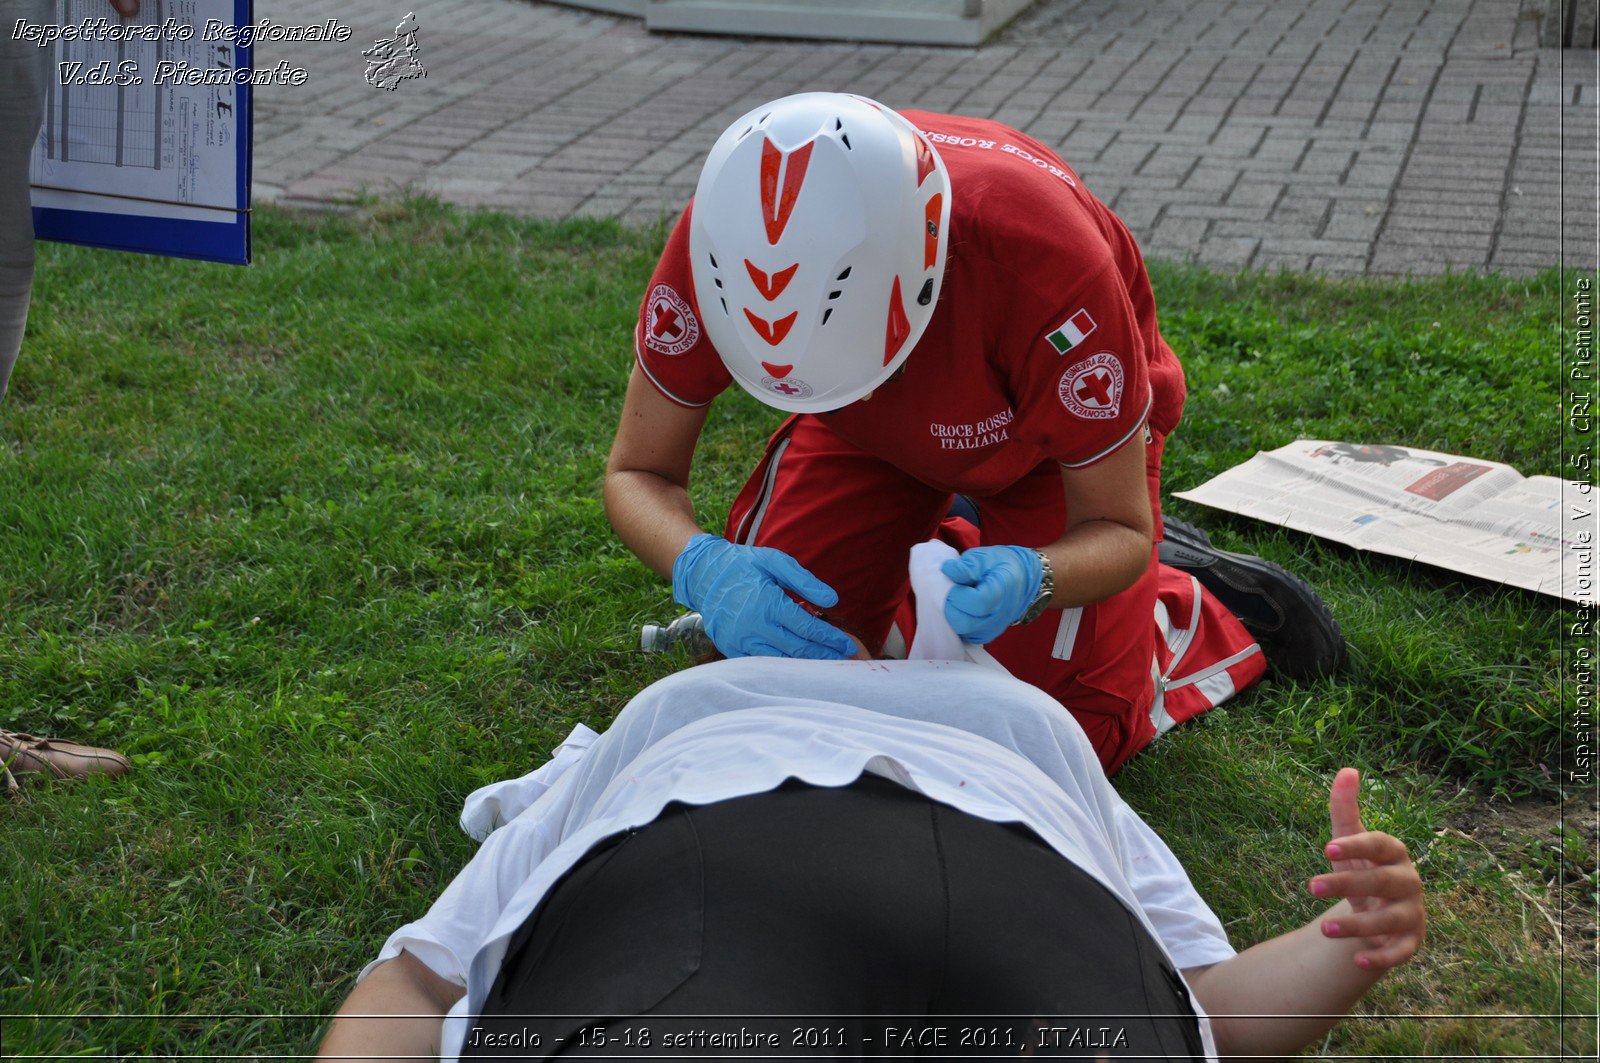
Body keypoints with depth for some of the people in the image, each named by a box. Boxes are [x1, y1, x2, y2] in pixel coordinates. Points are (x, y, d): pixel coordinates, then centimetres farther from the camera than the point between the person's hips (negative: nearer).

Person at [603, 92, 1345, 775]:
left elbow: (1116, 532, -28)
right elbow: (637, 473, -24)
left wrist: (1028, 580, -52)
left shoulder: (1046, 265, -44)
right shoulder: (718, 242, -37)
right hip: (872, 436, 4)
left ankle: (1199, 605, 17)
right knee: (753, 645, -7)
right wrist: (703, 568, -47)